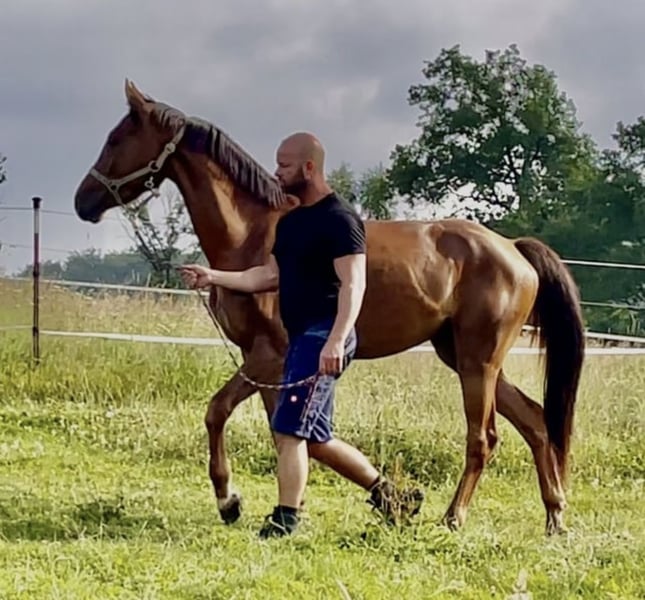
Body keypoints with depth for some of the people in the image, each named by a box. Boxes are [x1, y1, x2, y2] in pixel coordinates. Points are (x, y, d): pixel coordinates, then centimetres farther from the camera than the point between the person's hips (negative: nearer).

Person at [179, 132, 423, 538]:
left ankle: (285, 520, -9)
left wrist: (336, 341, -31)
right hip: (301, 337, 10)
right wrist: (214, 277, 11)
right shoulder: (290, 222, 15)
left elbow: (353, 285, -21)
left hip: (324, 338, -10)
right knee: (314, 438, 13)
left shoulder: (339, 219, -13)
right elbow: (269, 276, 20)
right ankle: (385, 491, 24)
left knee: (289, 428, -13)